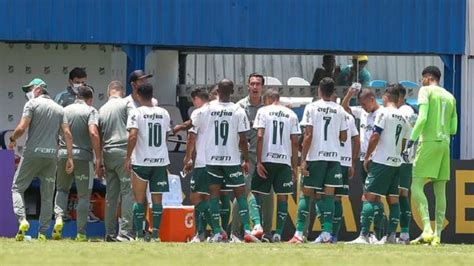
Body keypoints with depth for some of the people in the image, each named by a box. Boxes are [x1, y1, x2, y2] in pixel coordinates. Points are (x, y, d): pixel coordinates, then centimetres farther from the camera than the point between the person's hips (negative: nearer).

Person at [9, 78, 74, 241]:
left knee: (17, 187, 4)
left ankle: (22, 220, -17)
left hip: (33, 153, -4)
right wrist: (70, 157, 4)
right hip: (52, 154, 4)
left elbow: (21, 128, -11)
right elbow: (67, 133, 6)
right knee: (47, 194, 8)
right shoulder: (59, 109, 14)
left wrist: (12, 139, 9)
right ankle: (43, 232, 3)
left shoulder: (33, 104, -1)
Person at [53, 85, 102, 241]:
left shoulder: (65, 110, 12)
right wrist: (98, 159, -15)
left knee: (62, 189, 20)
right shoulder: (91, 111, -1)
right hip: (83, 155, -3)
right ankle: (81, 233, 3)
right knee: (83, 195, 5)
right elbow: (93, 133, -15)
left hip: (63, 153, 3)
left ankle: (59, 217, -5)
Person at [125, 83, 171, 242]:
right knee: (157, 198, 7)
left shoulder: (136, 113, -8)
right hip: (161, 161, 3)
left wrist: (128, 157, -11)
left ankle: (139, 235, 2)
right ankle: (155, 233, 4)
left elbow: (133, 136, -17)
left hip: (141, 161, -3)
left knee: (140, 199, 5)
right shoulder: (163, 113, 7)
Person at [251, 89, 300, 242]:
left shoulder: (263, 111, 1)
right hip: (285, 161, 2)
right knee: (282, 197, 4)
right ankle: (278, 233, -1)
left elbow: (260, 137, -7)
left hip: (266, 160, -2)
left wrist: (259, 162, -7)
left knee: (256, 193, 7)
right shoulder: (291, 115, 9)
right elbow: (295, 142, 6)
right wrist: (295, 167, 10)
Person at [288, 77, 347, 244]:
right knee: (328, 195, 4)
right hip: (334, 156, 2)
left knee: (307, 194, 3)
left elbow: (308, 135, -9)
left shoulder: (311, 108, -4)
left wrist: (303, 159, -7)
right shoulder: (339, 110, 6)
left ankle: (299, 234, -2)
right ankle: (327, 234, -4)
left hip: (315, 156, -2)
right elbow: (343, 137, 9)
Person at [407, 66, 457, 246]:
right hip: (445, 143, 6)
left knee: (417, 186, -9)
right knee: (440, 190, 7)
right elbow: (454, 128, 13)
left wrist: (412, 138, -9)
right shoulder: (450, 97, 17)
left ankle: (427, 229, -25)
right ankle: (437, 235, 4)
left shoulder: (426, 91, -1)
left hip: (429, 142, -6)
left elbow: (422, 118, -13)